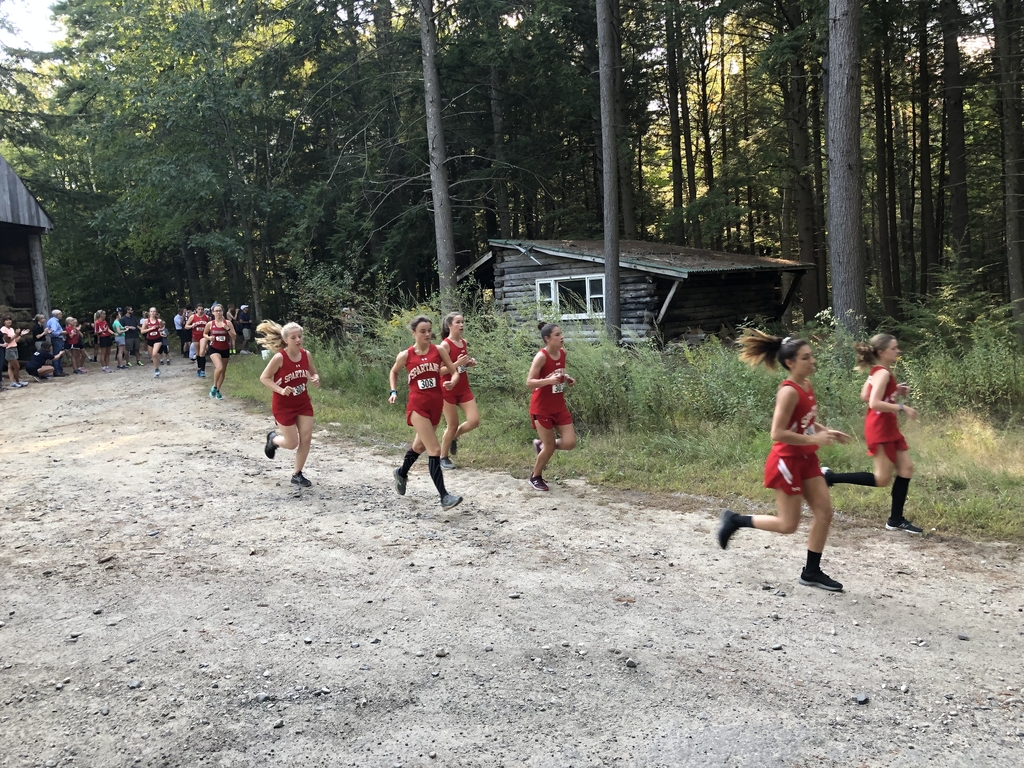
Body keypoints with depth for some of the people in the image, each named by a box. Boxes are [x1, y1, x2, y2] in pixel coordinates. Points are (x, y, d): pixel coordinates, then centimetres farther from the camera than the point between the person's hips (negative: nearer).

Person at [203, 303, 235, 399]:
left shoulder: (228, 323, -4)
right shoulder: (210, 324, -4)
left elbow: (234, 337, -8)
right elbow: (204, 334, 12)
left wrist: (227, 328, -22)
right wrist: (209, 337, -10)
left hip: (225, 349, 3)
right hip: (214, 349, -3)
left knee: (223, 371, 11)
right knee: (219, 368, -25)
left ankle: (218, 391, 29)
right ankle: (214, 387, -2)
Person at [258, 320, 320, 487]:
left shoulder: (306, 355, -6)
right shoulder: (279, 357, -21)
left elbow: (313, 374, 9)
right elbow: (264, 378, -15)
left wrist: (315, 380, -15)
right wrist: (281, 390, -29)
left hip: (303, 403, 5)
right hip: (283, 405, -5)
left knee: (306, 439, -1)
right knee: (292, 444, 1)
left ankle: (297, 475, 16)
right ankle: (273, 438, 37)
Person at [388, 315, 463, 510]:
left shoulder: (439, 351, -2)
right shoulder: (405, 355, -5)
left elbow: (455, 372, 1)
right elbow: (394, 372, 15)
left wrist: (452, 383, -21)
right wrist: (394, 391, 1)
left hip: (436, 405, 4)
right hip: (417, 407, -4)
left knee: (420, 445, 24)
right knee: (435, 450, -14)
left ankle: (401, 472, 52)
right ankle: (444, 497, -12)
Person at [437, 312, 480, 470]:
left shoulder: (464, 342, 7)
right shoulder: (445, 345, -16)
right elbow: (440, 370, -18)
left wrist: (470, 363, 0)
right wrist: (457, 363, -27)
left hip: (464, 388, 7)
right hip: (449, 389, -7)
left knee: (474, 421, -2)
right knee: (453, 425, 1)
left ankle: (453, 437, 27)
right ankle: (443, 458, 20)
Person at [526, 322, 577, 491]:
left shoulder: (562, 352, 1)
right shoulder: (541, 357, -20)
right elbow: (529, 383, -23)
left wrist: (567, 378, 0)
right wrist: (548, 380, -37)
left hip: (559, 406, 6)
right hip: (542, 408, -6)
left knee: (570, 443, -1)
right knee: (550, 447, 1)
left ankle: (541, 445, 27)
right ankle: (535, 477, 27)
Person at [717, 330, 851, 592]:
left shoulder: (807, 384, 5)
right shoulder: (789, 392, -22)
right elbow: (777, 433, -26)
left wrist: (827, 432, 5)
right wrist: (814, 439, -23)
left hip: (805, 459, 9)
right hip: (786, 461, -9)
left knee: (825, 512, 7)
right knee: (788, 525, 1)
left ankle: (811, 572, 17)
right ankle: (734, 520, 17)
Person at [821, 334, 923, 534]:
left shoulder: (878, 371, 9)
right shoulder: (883, 373, -19)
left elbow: (865, 396, 16)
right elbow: (874, 403, -28)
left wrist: (895, 391, 12)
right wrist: (903, 408, -23)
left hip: (888, 428, 10)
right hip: (880, 429, -10)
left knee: (906, 468, 10)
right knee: (882, 480, -4)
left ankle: (895, 520, 15)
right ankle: (830, 476, 0)